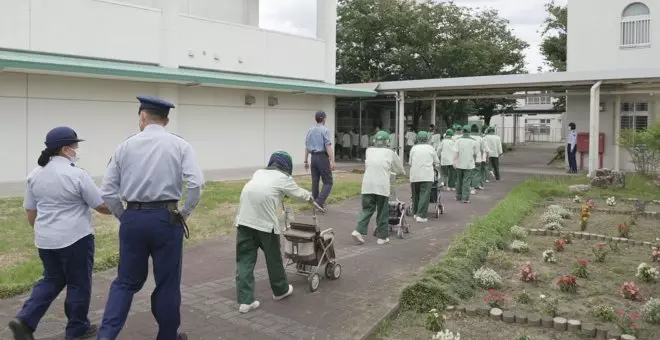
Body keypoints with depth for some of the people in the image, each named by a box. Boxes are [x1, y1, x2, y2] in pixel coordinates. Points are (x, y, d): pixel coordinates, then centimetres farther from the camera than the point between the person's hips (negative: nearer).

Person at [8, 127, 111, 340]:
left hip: (45, 239, 7)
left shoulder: (35, 174, 5)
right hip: (75, 238, -7)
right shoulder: (77, 175, -16)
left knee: (52, 280, 20)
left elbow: (30, 212, 11)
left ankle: (25, 320, 8)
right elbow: (102, 206, -12)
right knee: (78, 284, 7)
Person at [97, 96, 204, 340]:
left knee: (126, 281, 17)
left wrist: (125, 218, 15)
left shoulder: (125, 147, 5)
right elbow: (196, 184, -14)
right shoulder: (179, 145, 0)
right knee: (167, 283, 12)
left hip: (132, 219, 2)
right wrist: (184, 214, 0)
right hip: (166, 219, -2)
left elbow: (107, 192, 3)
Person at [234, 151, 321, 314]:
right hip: (265, 221, -5)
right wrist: (310, 197, 47)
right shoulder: (284, 178, 11)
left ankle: (245, 301, 6)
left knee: (244, 260, 8)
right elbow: (298, 193, 27)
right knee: (273, 257, 15)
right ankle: (280, 290, 33)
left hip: (243, 220, 5)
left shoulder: (259, 172, 25)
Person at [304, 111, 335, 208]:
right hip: (323, 157, -7)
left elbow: (306, 147, 14)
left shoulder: (310, 131, 12)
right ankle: (319, 202, -18)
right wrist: (332, 161, -16)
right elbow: (328, 146, -15)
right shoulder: (325, 130, -8)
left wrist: (306, 161, 19)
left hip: (313, 157, 7)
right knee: (328, 182, -3)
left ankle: (315, 202, 17)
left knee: (315, 182, 12)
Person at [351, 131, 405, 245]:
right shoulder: (389, 152, 7)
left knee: (366, 209, 9)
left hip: (367, 185, 2)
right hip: (382, 186, -2)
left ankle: (359, 231, -7)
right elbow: (399, 167, 21)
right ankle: (382, 237, 14)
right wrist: (402, 172, 46)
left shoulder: (369, 150, 13)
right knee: (382, 212, 8)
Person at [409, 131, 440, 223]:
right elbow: (437, 163, 11)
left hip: (414, 175, 2)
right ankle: (421, 215, -13)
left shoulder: (414, 148, 8)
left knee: (415, 195, 15)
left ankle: (416, 213, 24)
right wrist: (432, 166, 32)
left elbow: (410, 163, 11)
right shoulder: (431, 148, 5)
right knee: (425, 195, -5)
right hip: (427, 175, -2)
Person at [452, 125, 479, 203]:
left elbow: (456, 152, -11)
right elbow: (475, 153, 3)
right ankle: (465, 198, -5)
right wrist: (473, 159, 21)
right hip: (469, 164, -2)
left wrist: (454, 162, -11)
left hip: (459, 164, 2)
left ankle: (458, 196, 23)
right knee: (466, 181, 0)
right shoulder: (474, 141, -3)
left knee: (459, 180, 14)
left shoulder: (458, 140, -3)